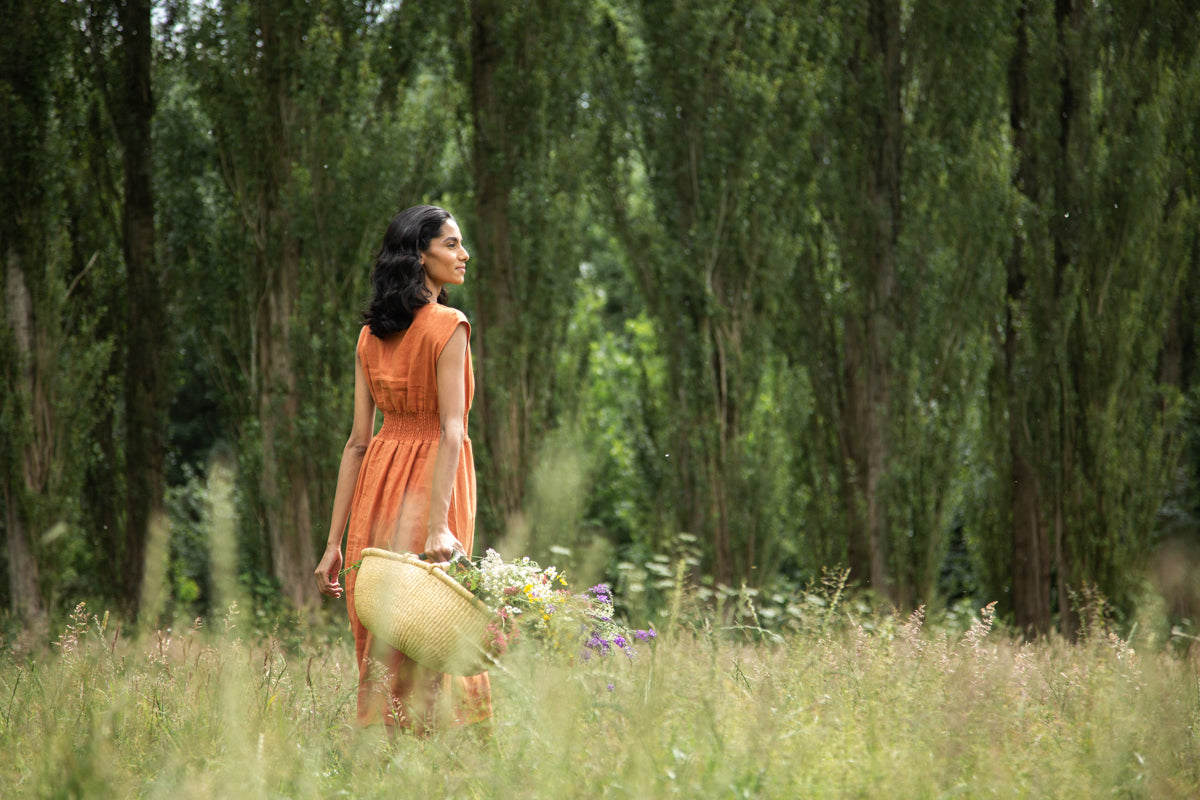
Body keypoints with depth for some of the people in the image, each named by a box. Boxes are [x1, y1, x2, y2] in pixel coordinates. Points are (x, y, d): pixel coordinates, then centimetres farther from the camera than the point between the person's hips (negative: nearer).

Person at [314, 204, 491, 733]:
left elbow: (358, 441, 8)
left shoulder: (371, 335, 9)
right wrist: (439, 524, -24)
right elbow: (450, 431, -17)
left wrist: (334, 541, 7)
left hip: (378, 479, 6)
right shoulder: (448, 327, -8)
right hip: (431, 480, -6)